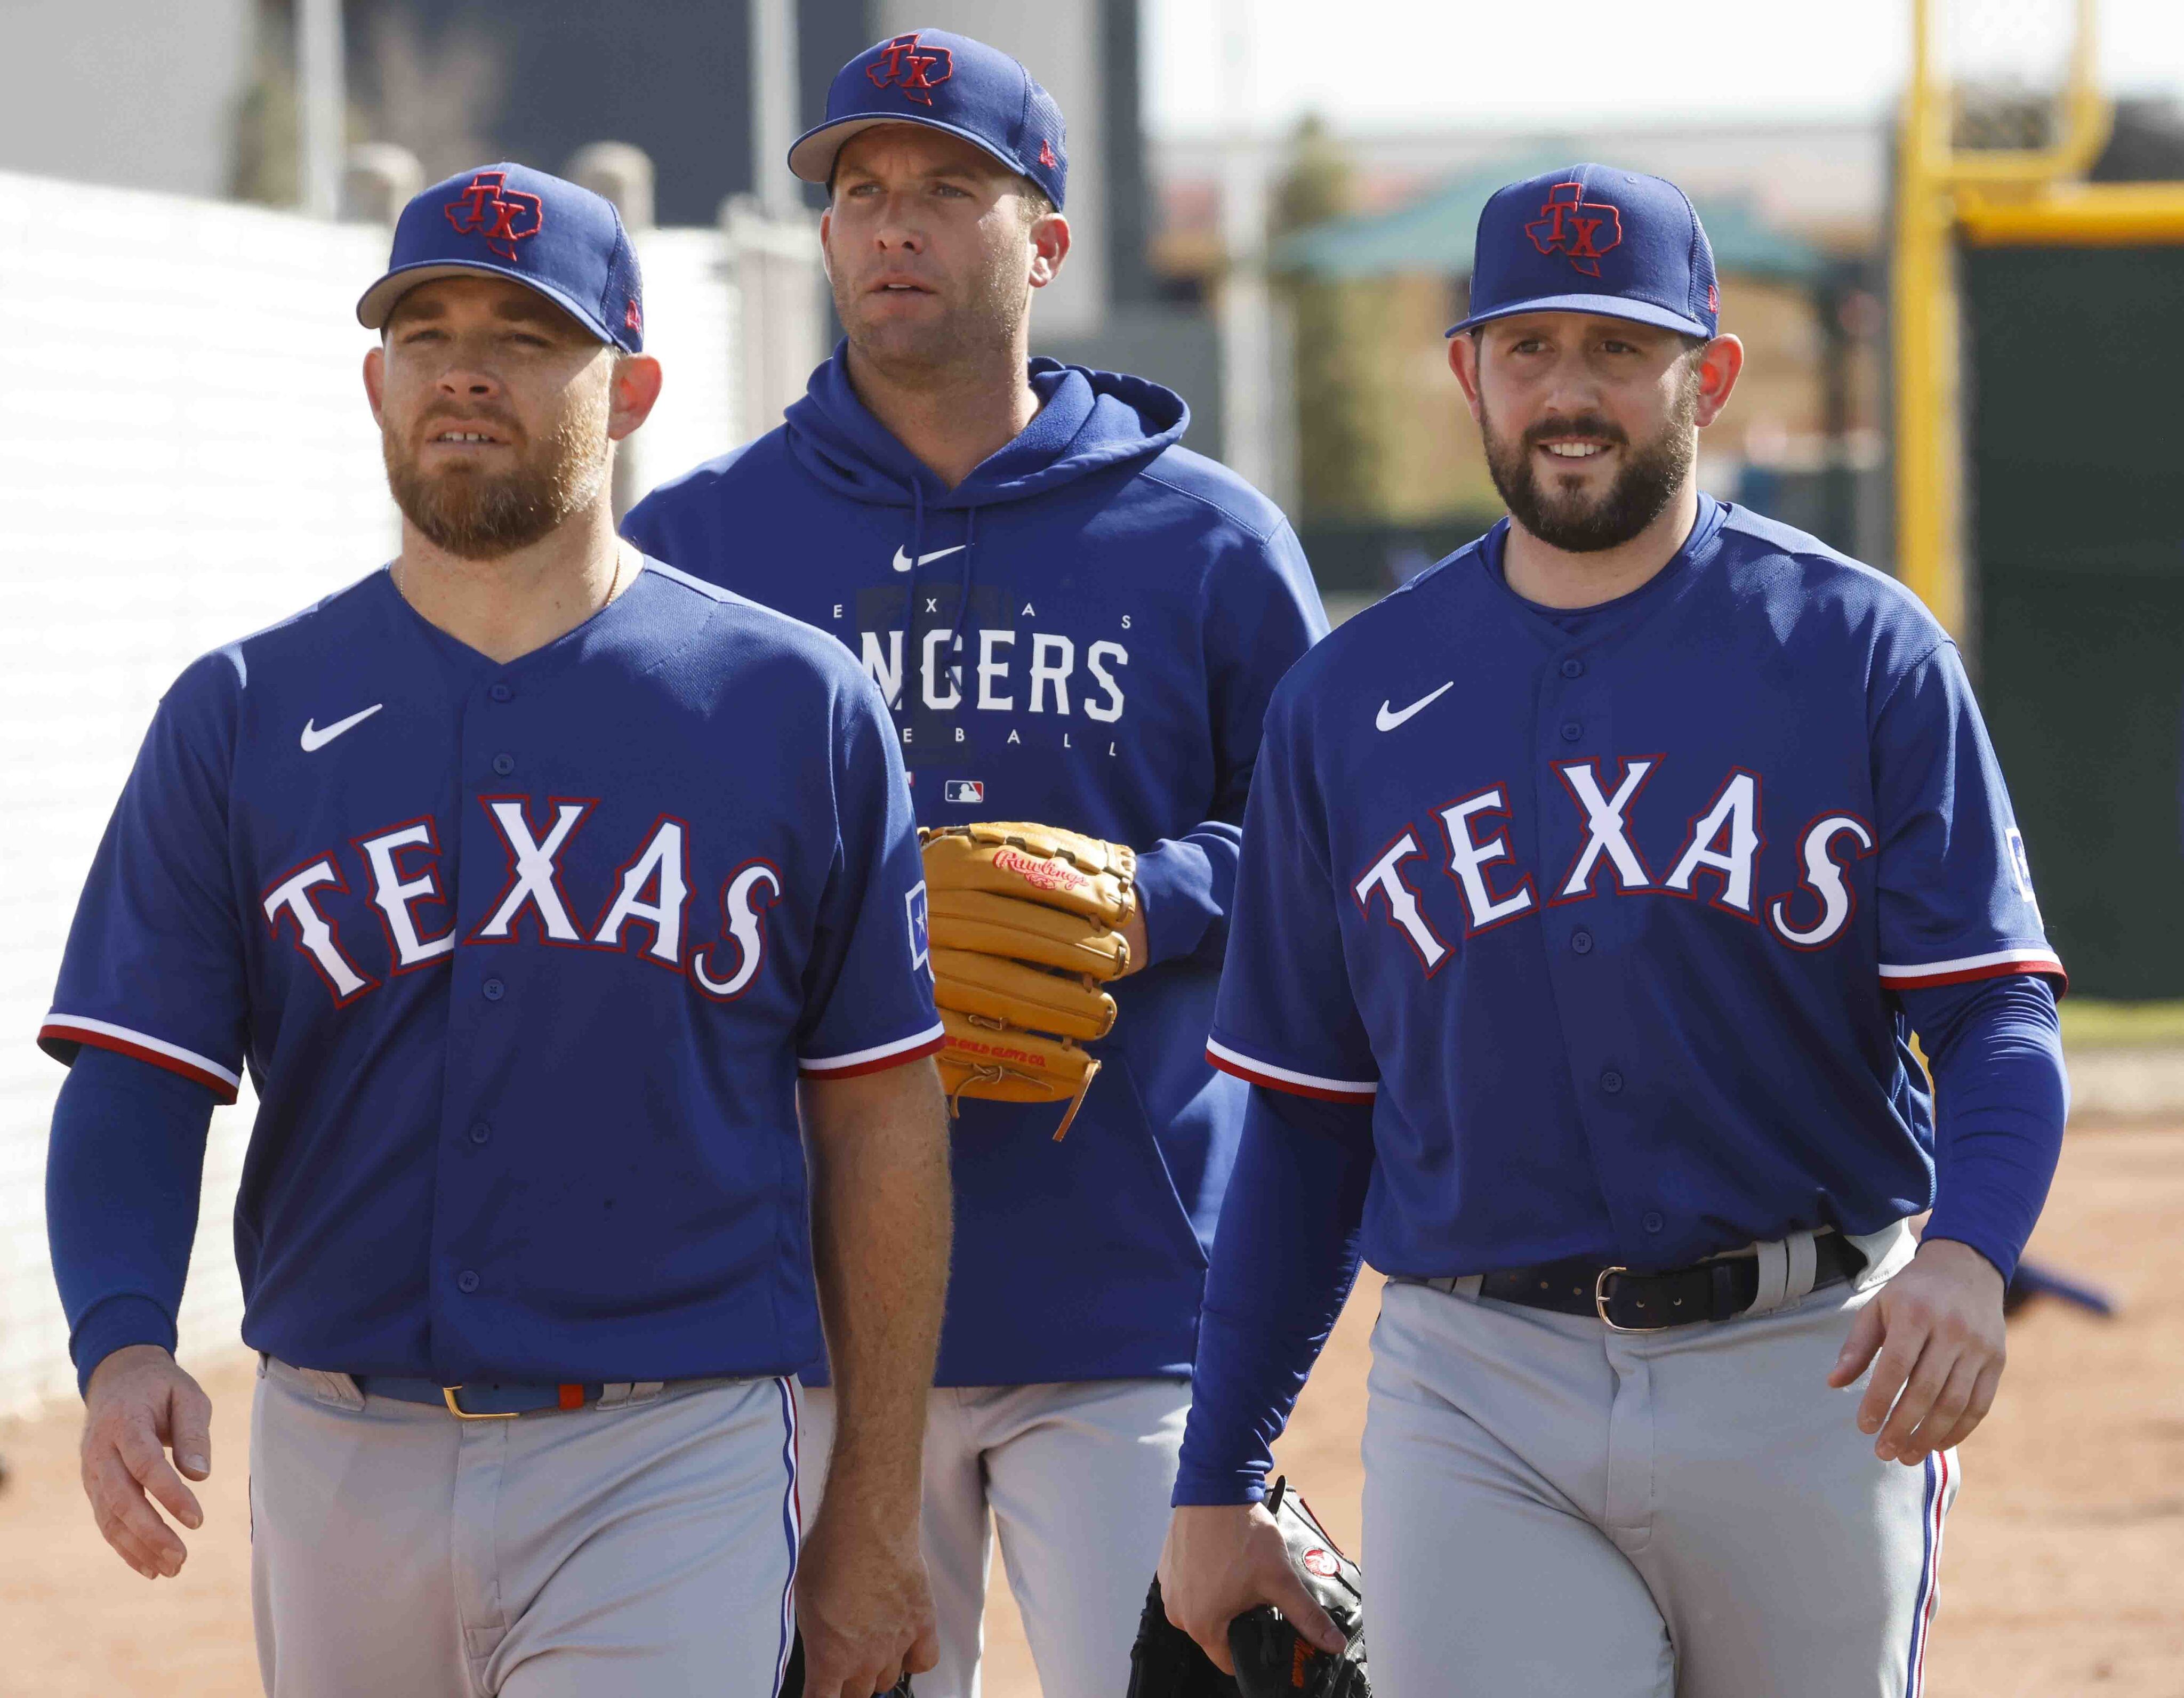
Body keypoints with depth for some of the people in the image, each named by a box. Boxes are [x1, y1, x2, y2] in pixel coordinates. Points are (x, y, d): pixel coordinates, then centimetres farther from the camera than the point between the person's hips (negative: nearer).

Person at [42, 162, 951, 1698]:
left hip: (674, 1469, -2)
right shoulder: (244, 714, 7)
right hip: (344, 1455, 3)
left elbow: (881, 1118, 6)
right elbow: (138, 1078, 0)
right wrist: (121, 1346, -21)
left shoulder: (794, 705, 4)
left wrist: (876, 1519, 3)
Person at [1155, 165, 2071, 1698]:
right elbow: (1304, 1122, 13)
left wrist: (1969, 1252, -27)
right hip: (1479, 1403, 1)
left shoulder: (1863, 652, 2)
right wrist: (1217, 1486, 8)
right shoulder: (1348, 702, 9)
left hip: (1806, 1389, -1)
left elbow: (2001, 1014, -6)